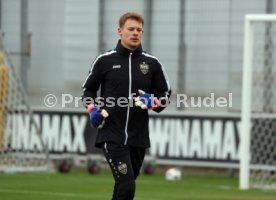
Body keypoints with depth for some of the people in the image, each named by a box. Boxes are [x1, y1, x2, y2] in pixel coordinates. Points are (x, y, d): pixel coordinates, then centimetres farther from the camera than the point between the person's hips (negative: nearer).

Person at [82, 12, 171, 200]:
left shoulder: (152, 63, 7)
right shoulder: (105, 61, 2)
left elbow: (165, 95, 14)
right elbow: (88, 89, 15)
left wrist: (153, 102, -8)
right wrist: (92, 110, -3)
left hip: (139, 137, 3)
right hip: (112, 136, -3)